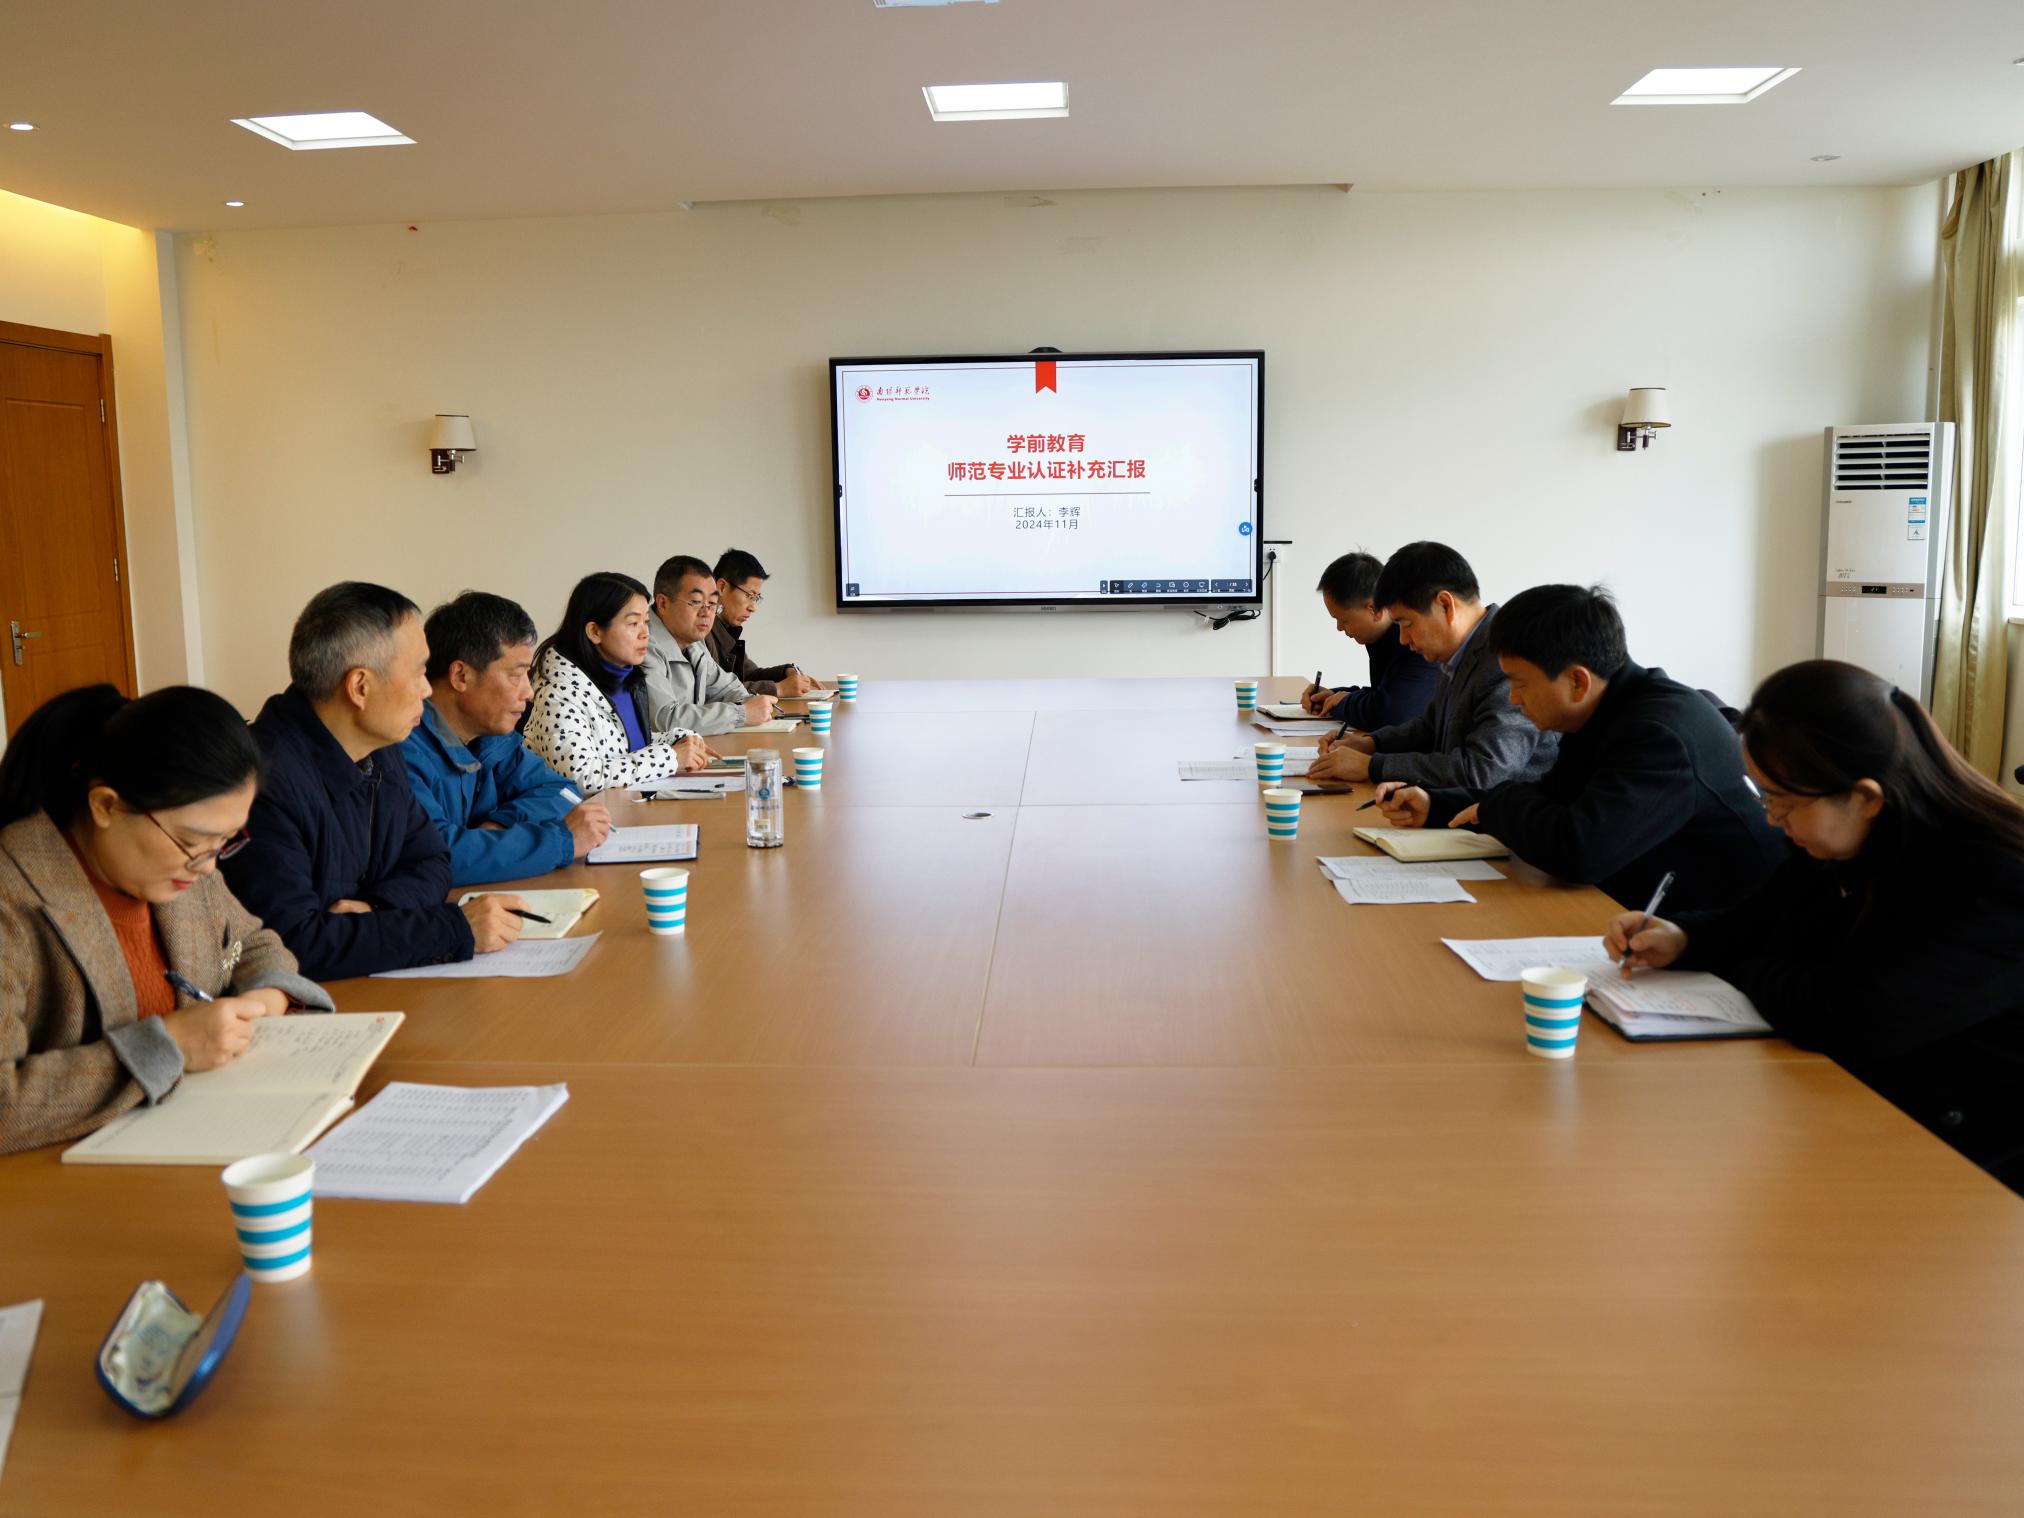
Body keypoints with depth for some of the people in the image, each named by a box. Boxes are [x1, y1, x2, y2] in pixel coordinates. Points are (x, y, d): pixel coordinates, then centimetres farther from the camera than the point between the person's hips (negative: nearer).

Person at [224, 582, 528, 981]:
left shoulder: (380, 752, 7)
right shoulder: (266, 780, -22)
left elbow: (430, 861, 14)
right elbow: (294, 941, -26)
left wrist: (375, 910, -9)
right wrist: (456, 930, -22)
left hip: (370, 987, 8)